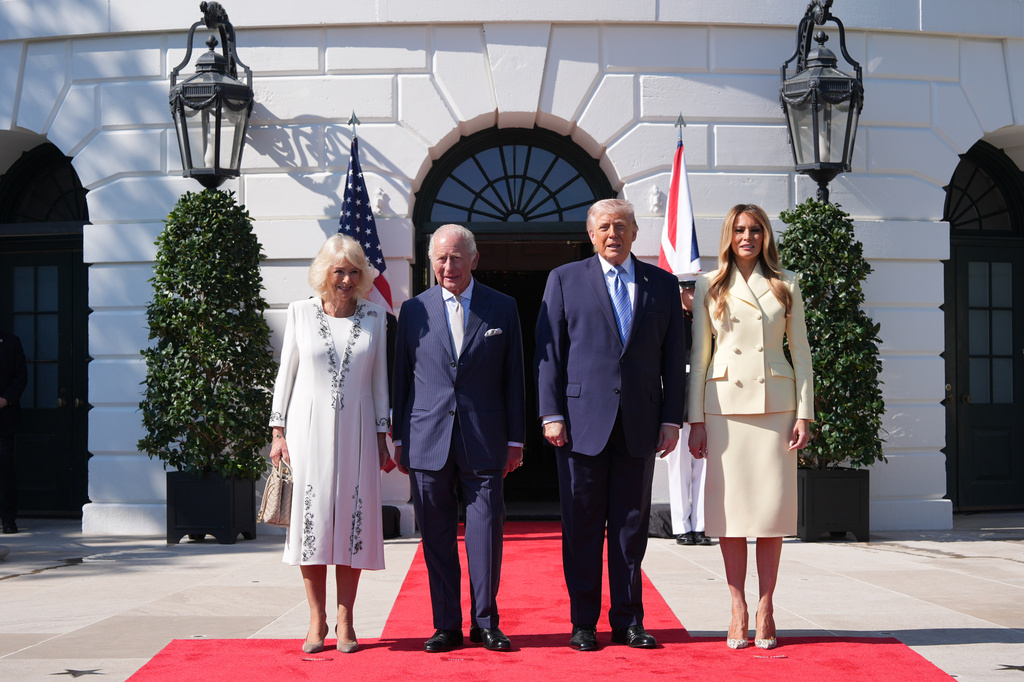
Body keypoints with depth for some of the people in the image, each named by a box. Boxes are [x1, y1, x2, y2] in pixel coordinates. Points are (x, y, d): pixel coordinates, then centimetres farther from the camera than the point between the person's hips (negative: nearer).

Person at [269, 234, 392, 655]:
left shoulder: (373, 317, 7)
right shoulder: (301, 313, 4)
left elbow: (379, 381, 10)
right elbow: (286, 374, 6)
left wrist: (382, 439, 7)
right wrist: (278, 432, 1)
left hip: (355, 432, 1)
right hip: (309, 428, -1)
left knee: (353, 521, 0)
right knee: (311, 519, -2)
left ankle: (345, 622, 8)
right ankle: (317, 622, 7)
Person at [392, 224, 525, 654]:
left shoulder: (502, 308, 6)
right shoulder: (413, 310, 8)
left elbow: (513, 378, 7)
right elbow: (401, 378, 10)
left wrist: (515, 439, 3)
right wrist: (399, 438, 7)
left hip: (484, 440, -1)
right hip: (428, 439, 1)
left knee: (486, 529, 0)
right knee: (437, 535, 4)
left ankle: (485, 622, 11)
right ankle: (447, 625, 13)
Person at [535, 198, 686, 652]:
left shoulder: (662, 284, 11)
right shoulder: (565, 280, 7)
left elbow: (674, 357, 9)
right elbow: (548, 352, 3)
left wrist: (672, 419, 2)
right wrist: (551, 414, -5)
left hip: (640, 426, 2)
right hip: (582, 421, -1)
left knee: (632, 526, 6)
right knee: (581, 526, 3)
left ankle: (628, 622, 15)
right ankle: (583, 623, 12)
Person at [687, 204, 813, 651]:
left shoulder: (786, 286, 9)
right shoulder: (710, 287, 8)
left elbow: (800, 351, 9)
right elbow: (699, 355, 7)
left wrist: (804, 413, 0)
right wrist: (695, 419, 0)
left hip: (775, 404, 0)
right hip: (725, 404, 0)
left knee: (773, 504, -1)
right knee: (730, 506, -1)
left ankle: (765, 609, 7)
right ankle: (738, 610, 6)